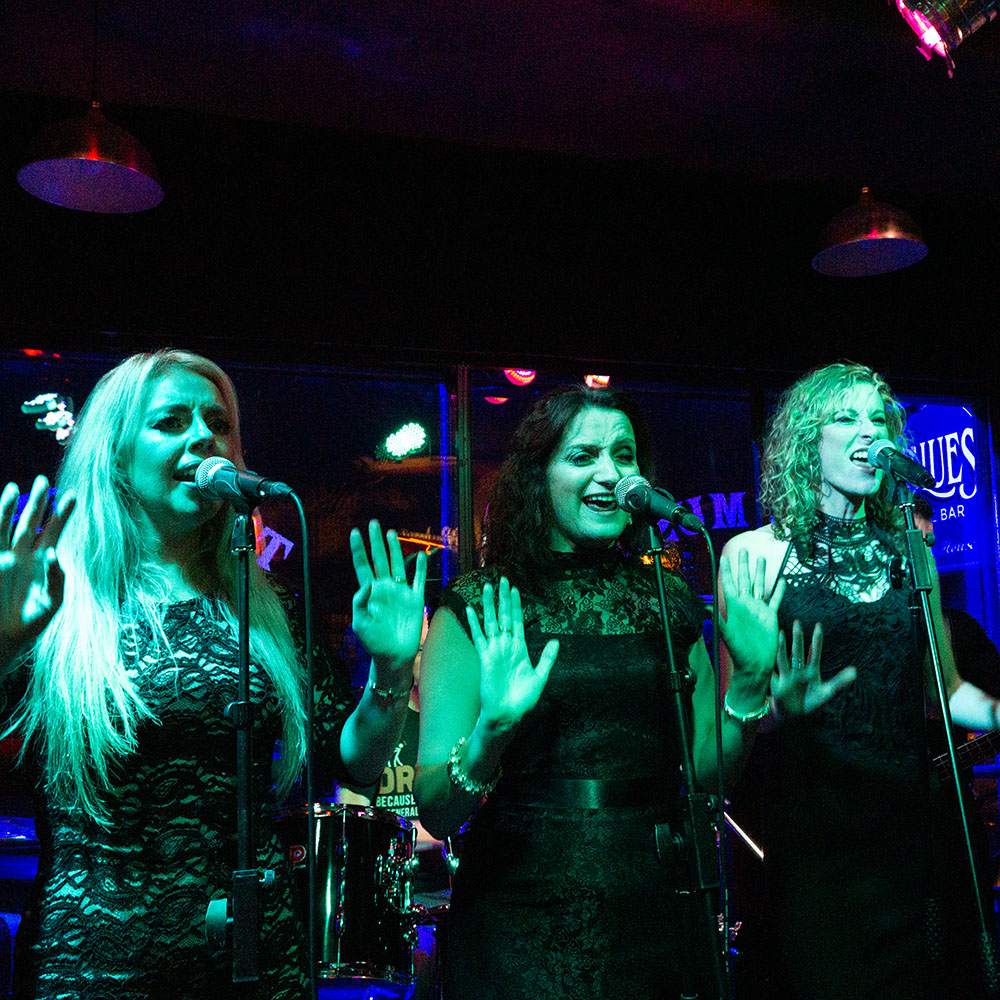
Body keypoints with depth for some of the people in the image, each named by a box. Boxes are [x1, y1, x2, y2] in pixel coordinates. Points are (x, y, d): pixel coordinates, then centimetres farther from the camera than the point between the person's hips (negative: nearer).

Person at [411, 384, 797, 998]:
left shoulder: (670, 604, 5)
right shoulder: (479, 610, -7)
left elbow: (706, 769, 7)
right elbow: (435, 815, -11)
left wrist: (750, 678, -6)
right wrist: (491, 730, -28)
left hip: (651, 921, 4)